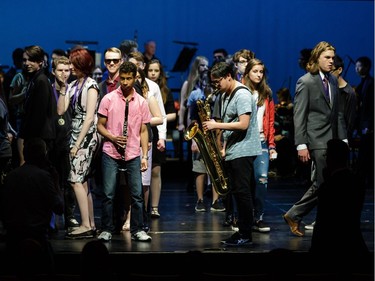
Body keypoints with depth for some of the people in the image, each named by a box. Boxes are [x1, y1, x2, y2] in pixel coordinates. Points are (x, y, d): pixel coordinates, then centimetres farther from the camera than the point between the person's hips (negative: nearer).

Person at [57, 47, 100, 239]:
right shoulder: (73, 86, 13)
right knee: (82, 182, 8)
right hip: (76, 135, 8)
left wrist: (78, 143, -16)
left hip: (87, 135, -8)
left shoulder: (90, 85, -9)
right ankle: (90, 224, 12)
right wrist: (62, 88, -1)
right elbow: (60, 110, 5)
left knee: (76, 180, -13)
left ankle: (86, 225, -12)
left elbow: (89, 117, -14)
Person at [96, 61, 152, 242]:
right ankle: (106, 230, 7)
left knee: (137, 194, 2)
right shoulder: (108, 99, 0)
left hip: (133, 155, 2)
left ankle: (137, 231, 10)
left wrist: (144, 156, 4)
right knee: (108, 193, -1)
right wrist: (112, 137, -15)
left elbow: (143, 130, 10)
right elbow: (100, 125, 3)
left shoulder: (141, 102, 6)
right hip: (111, 154, -2)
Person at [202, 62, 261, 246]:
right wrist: (224, 148, 11)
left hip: (243, 151, -10)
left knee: (242, 192, -8)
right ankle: (242, 231, 14)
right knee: (236, 192, 10)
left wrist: (216, 125, -17)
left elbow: (243, 124, -21)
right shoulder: (225, 96, 17)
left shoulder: (242, 95, -13)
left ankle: (246, 235, -4)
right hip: (232, 152, 10)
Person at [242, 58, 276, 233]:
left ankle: (258, 218, -5)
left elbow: (270, 121, 13)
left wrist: (272, 144, 7)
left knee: (262, 178, -10)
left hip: (261, 141, 3)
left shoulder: (266, 94, 13)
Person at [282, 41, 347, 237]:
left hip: (332, 140, 7)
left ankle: (294, 215, 16)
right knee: (324, 185, -7)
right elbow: (299, 116, -10)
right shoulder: (305, 82, -8)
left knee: (320, 185, 7)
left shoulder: (333, 81, 14)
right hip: (317, 141, -7)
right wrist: (301, 145, -15)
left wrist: (343, 138, 12)